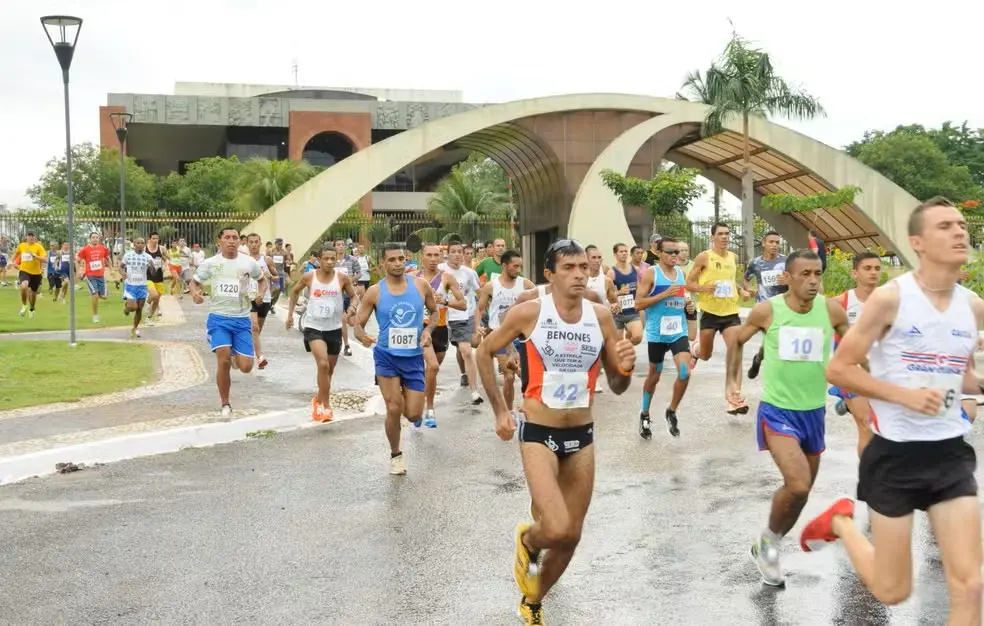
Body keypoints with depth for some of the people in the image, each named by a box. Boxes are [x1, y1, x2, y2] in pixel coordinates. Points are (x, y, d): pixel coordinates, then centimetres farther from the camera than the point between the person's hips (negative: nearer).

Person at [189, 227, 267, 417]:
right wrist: (194, 293, -13)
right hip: (218, 318, -1)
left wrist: (261, 293, -3)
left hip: (242, 319, 1)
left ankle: (236, 356, 34)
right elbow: (194, 282, 10)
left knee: (246, 367, -6)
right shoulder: (210, 263, -1)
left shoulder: (249, 262, 1)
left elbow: (262, 279, 18)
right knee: (223, 361, -17)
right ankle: (225, 404, 3)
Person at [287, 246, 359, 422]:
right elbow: (295, 291, 11)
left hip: (334, 329, 3)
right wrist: (290, 313, 10)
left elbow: (354, 296, 7)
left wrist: (353, 306, -15)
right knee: (323, 364, -23)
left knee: (329, 370, 16)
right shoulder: (309, 277, -7)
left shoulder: (342, 278, -6)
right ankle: (326, 407, -13)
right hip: (313, 327, -3)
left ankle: (319, 400, 42)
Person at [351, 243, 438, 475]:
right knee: (393, 409, -7)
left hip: (414, 357, 1)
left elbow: (434, 311, 14)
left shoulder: (420, 285, -3)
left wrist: (427, 330, -5)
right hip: (386, 356, -1)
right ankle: (396, 455, 17)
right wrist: (362, 336, -27)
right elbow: (358, 324, -3)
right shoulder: (374, 291, -7)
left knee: (414, 415, 0)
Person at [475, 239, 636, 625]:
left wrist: (625, 368, -18)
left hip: (581, 436, 4)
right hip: (539, 434, -4)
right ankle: (527, 541, 18)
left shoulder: (601, 316, -3)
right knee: (557, 530, -20)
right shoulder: (529, 313, -13)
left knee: (572, 536, 11)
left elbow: (617, 387, 5)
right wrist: (500, 410, 0)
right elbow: (484, 352, 3)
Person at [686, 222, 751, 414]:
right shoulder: (704, 257, -8)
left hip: (730, 312, 3)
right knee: (706, 355, 12)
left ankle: (734, 400, -14)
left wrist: (741, 291, 7)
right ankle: (694, 350, 52)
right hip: (710, 312, -3)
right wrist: (703, 288, -24)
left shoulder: (733, 257, 7)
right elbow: (688, 283, -6)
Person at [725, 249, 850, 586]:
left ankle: (769, 546, 38)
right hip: (777, 410, -4)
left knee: (802, 489, 15)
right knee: (798, 485, -21)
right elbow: (737, 341, 6)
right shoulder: (767, 310, -12)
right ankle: (769, 539, 6)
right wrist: (733, 381, -1)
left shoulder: (831, 310, -8)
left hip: (814, 411, 4)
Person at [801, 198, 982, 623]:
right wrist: (906, 395, -19)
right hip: (895, 453, -4)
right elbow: (837, 370, -10)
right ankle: (840, 522, 35)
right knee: (892, 591, 7)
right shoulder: (890, 298, -12)